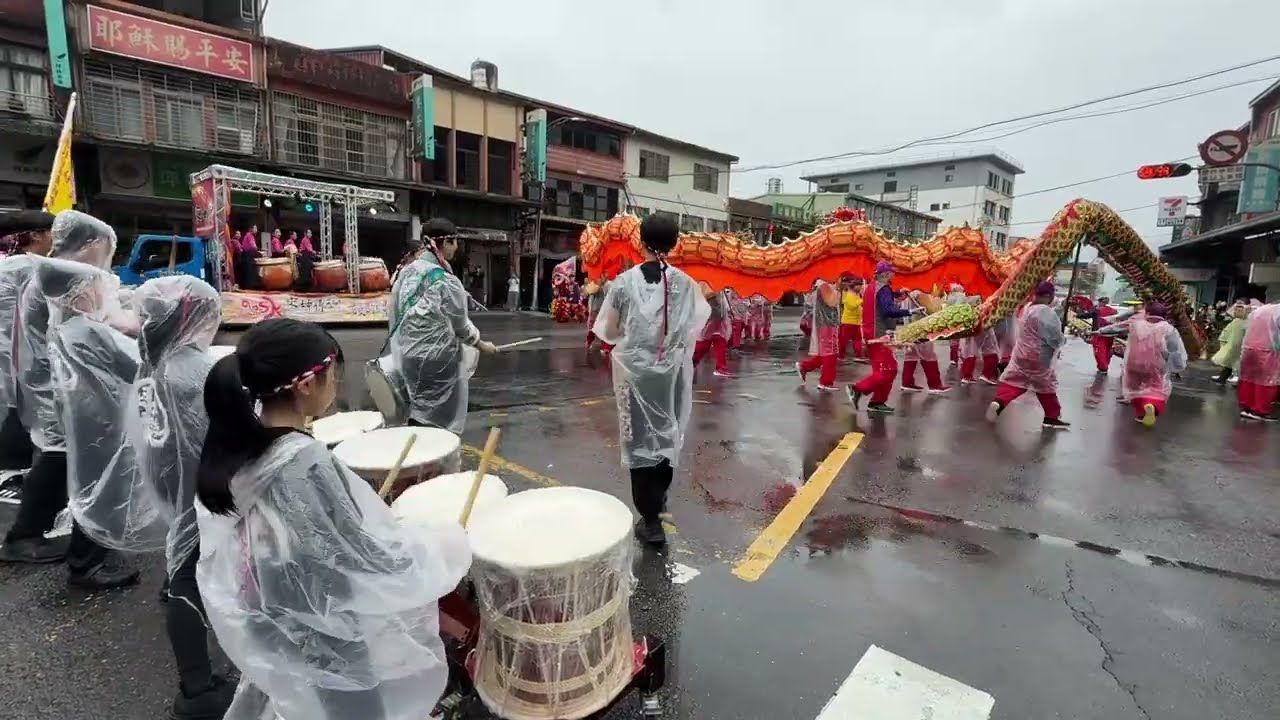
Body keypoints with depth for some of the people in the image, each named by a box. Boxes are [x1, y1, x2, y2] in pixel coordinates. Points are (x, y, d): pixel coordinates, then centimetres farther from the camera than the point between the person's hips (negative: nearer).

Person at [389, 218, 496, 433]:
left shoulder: (407, 272, 2)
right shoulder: (446, 281, -18)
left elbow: (394, 313, 9)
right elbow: (461, 325, -8)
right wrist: (482, 344, 9)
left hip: (407, 355, 7)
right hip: (436, 359, -7)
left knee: (419, 412, 18)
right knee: (432, 418, 5)